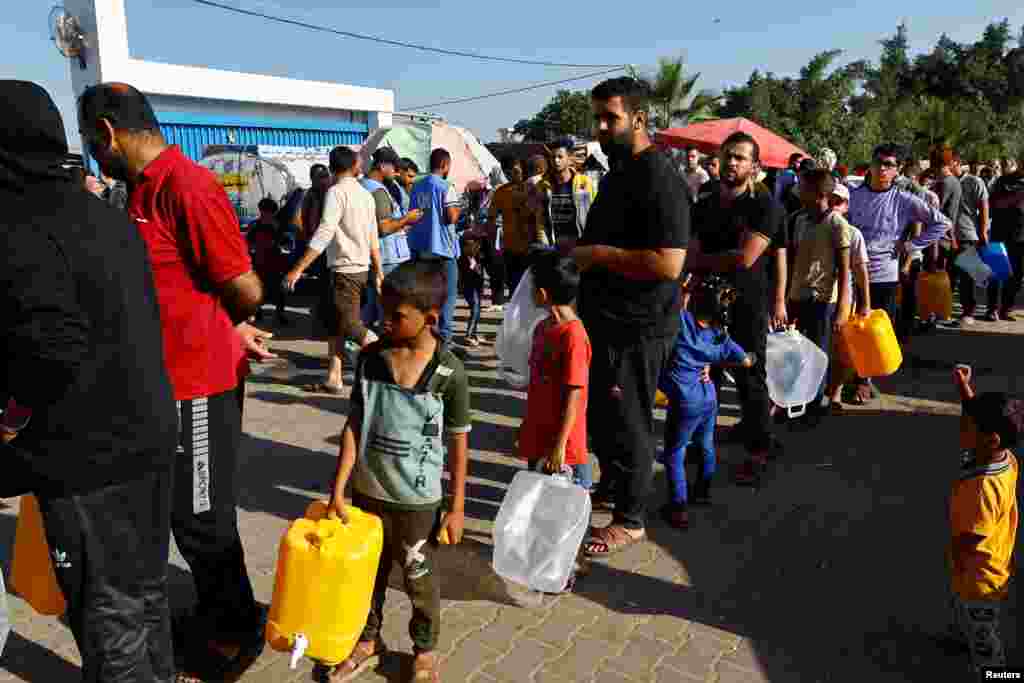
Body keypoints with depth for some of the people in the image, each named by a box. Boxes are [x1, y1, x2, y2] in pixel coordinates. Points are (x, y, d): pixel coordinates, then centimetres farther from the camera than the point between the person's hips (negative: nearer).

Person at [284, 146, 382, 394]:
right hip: (362, 268, 8)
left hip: (345, 270, -8)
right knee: (335, 323, 13)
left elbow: (324, 234, -22)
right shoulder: (366, 195, 9)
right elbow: (373, 239, 11)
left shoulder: (337, 191, -13)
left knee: (351, 326, -1)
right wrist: (378, 271, 19)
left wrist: (298, 269, -23)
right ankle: (333, 379, 15)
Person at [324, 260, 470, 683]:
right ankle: (367, 641, 44)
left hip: (416, 499, -3)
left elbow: (458, 442, -8)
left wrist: (457, 508, -5)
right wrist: (338, 489, -5)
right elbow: (354, 426, -3)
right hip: (367, 491, 3)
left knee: (419, 579, 15)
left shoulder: (449, 372, -16)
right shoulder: (370, 358, -7)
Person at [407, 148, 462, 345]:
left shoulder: (417, 187, 10)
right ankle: (444, 336, -2)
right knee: (448, 293, 1)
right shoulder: (446, 187, -11)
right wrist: (458, 209, 3)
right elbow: (451, 217, -16)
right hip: (442, 247, -6)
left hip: (420, 247, 7)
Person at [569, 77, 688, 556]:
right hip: (604, 317, 10)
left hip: (637, 326, -9)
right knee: (599, 412, 21)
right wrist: (577, 252, 9)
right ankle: (611, 485, 42)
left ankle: (630, 519, 21)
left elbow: (668, 263, -28)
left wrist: (599, 254, -21)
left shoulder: (659, 180, -19)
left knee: (627, 422, 3)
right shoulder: (617, 171, 12)